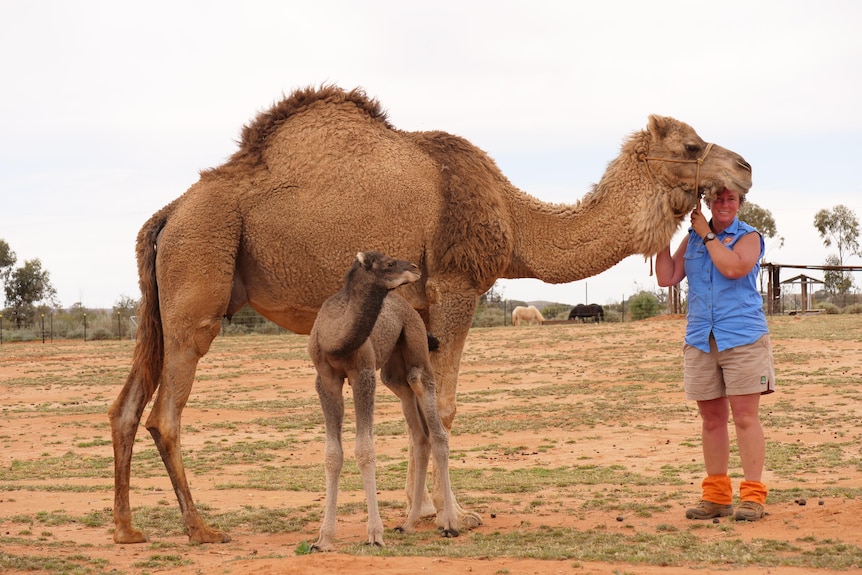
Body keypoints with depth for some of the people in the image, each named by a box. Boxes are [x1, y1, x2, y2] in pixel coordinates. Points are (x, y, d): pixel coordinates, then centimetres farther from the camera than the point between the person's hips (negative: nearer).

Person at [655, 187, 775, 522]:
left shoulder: (749, 237, 1)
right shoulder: (692, 239, 13)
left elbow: (733, 267, -18)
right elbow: (667, 277, 7)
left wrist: (707, 234, -9)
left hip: (742, 337, -4)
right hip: (700, 339, 4)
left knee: (744, 416, -6)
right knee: (711, 418, 8)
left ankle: (753, 495, -2)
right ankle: (716, 496, 15)